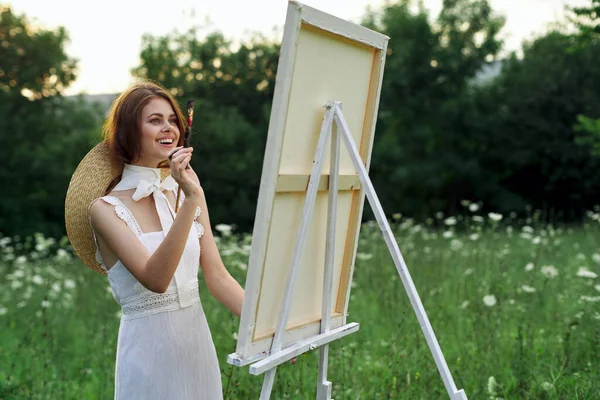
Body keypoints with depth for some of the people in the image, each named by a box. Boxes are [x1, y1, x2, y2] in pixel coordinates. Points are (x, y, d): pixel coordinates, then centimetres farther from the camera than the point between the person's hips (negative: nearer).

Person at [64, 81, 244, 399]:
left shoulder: (183, 192, 4)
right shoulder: (105, 208, -10)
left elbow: (217, 277, 3)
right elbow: (155, 280, -24)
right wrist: (192, 200, -31)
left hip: (199, 338, 5)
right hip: (149, 346, -4)